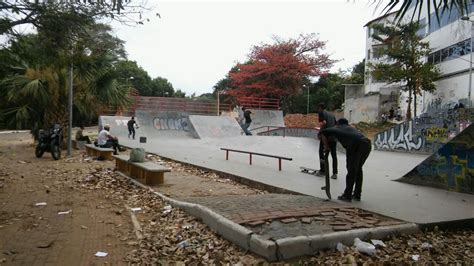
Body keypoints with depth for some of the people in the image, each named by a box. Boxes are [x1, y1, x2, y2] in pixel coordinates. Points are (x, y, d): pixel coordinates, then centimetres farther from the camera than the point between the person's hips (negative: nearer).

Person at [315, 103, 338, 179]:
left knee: (321, 152, 9)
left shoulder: (321, 113, 0)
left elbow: (323, 122, -17)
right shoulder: (331, 114, 20)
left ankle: (322, 171, 12)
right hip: (334, 136, 6)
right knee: (334, 155, 7)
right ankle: (335, 173, 6)